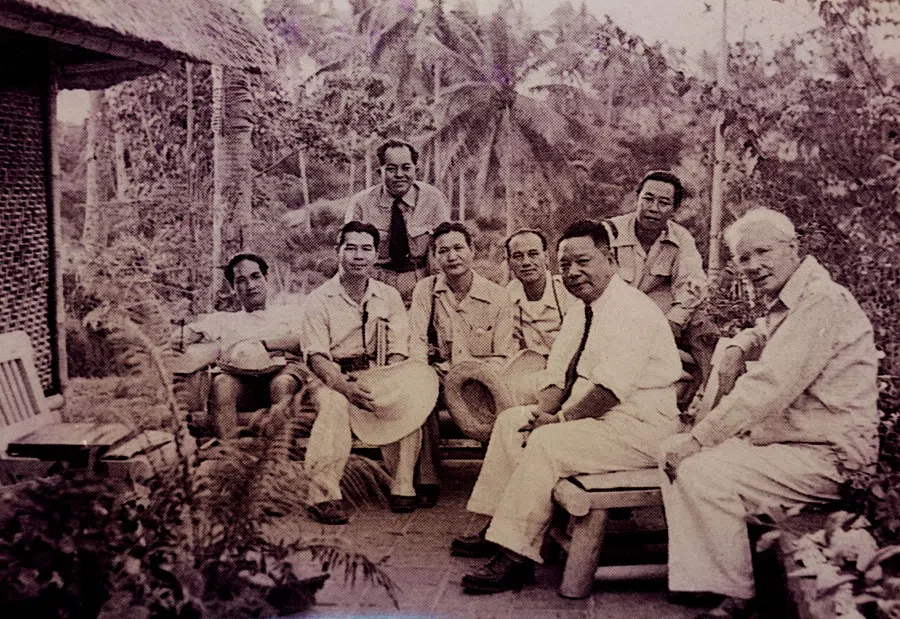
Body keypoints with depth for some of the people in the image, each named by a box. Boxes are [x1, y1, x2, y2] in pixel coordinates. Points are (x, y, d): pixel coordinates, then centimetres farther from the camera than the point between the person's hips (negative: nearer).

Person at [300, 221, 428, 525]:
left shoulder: (389, 296, 9)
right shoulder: (320, 299, 0)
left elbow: (398, 352, 3)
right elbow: (316, 357, -8)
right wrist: (345, 386, -28)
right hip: (333, 379, -2)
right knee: (334, 406, -35)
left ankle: (403, 486, -20)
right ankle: (324, 494, -35)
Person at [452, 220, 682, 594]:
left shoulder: (629, 310, -18)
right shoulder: (581, 309, 13)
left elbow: (611, 388, -27)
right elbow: (558, 373, 12)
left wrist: (559, 419, -19)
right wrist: (544, 412, -8)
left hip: (636, 427, -10)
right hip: (589, 416, 10)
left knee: (546, 444, -28)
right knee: (511, 421, 9)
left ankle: (516, 559, -22)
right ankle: (496, 530, 11)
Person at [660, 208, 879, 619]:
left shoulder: (822, 301, -19)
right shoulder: (788, 301, 14)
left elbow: (768, 388, -27)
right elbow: (760, 335, 36)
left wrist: (696, 440, -23)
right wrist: (736, 350, 9)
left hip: (829, 457, -11)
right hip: (787, 439, 11)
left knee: (702, 474, -26)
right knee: (675, 455, 3)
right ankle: (696, 579, 2)